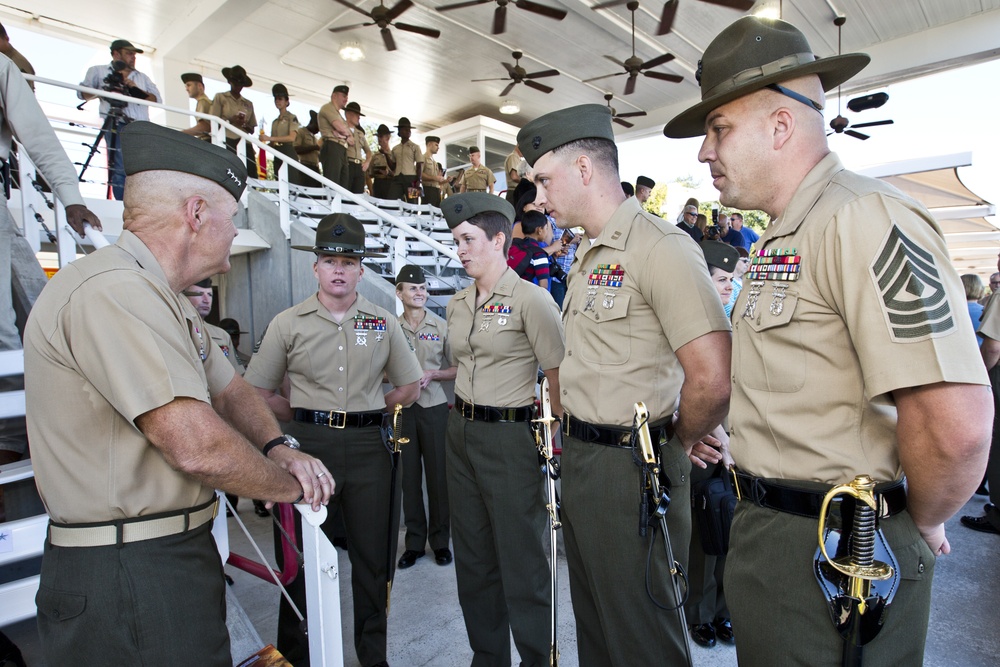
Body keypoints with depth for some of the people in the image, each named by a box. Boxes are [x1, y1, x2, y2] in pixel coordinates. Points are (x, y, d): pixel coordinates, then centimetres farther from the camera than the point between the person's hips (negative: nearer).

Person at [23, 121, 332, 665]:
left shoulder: (165, 302, 12)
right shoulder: (113, 291, -23)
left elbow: (229, 390, 15)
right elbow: (197, 446, -29)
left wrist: (277, 448, -3)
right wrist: (289, 485, -12)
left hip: (177, 555, 10)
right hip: (128, 574, -10)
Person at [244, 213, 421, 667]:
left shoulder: (383, 323, 5)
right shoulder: (288, 324, 1)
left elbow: (409, 387, 11)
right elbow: (258, 393, 3)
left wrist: (366, 414, 7)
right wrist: (308, 419, 2)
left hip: (369, 447, 2)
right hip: (309, 445, -1)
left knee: (373, 554, 11)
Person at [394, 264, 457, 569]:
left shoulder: (442, 326, 2)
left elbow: (457, 369, 4)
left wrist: (432, 374, -12)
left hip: (434, 407, -1)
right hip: (402, 408, 1)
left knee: (438, 475, 5)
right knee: (408, 476, 7)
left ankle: (440, 540, 21)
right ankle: (414, 541, 22)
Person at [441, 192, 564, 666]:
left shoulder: (529, 298, -11)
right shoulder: (457, 304, 10)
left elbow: (558, 374, -12)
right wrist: (464, 410, 16)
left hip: (510, 435, -7)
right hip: (461, 432, 7)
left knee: (522, 556, 6)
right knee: (472, 554, 17)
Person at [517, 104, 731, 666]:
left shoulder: (659, 246, -19)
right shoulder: (588, 257, 12)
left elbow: (713, 382, -27)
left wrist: (681, 440, -9)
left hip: (631, 469, -9)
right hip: (579, 459, 9)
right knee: (593, 621, 25)